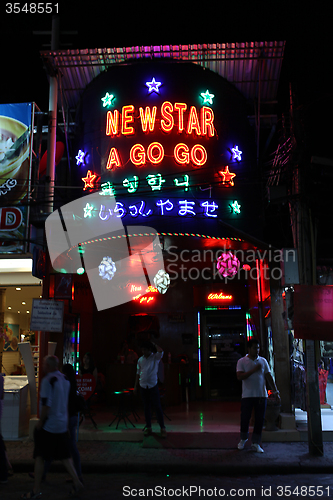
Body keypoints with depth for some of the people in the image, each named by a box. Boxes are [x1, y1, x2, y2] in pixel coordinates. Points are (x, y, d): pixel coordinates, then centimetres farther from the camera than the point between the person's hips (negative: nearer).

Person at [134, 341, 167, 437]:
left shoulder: (155, 357, -4)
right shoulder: (140, 360, 7)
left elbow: (161, 351, -26)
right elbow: (138, 373, 13)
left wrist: (153, 344, -10)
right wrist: (136, 386, 11)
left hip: (153, 385, -4)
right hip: (143, 386, 4)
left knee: (158, 407, -3)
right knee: (146, 408, 9)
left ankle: (162, 428, 3)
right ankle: (148, 428, 18)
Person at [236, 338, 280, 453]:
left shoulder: (263, 361, 8)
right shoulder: (242, 361, -2)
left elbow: (269, 376, 9)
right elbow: (239, 376, -14)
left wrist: (275, 391, 4)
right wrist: (254, 370, -21)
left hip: (261, 395, 3)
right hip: (247, 395, -2)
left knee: (260, 420, 3)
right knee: (245, 418, 5)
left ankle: (256, 443, 16)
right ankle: (243, 439, 29)